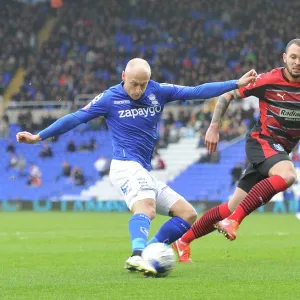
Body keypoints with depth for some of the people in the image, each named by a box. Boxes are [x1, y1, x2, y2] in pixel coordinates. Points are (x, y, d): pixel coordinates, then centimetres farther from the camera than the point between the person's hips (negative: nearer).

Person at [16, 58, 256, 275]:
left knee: (189, 215, 1)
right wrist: (38, 137, -3)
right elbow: (76, 118, -1)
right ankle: (138, 255, -61)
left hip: (145, 172, 7)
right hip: (126, 166, -7)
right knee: (146, 207, -36)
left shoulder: (158, 92, 7)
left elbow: (197, 91, 6)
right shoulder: (110, 98, -3)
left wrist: (237, 84, 1)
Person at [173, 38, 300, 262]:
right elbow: (226, 96, -1)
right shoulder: (268, 81, -12)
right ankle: (234, 220, -33)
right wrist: (214, 127, -7)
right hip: (261, 141, -5)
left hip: (281, 150, 5)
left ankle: (184, 241, 15)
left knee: (233, 207, 4)